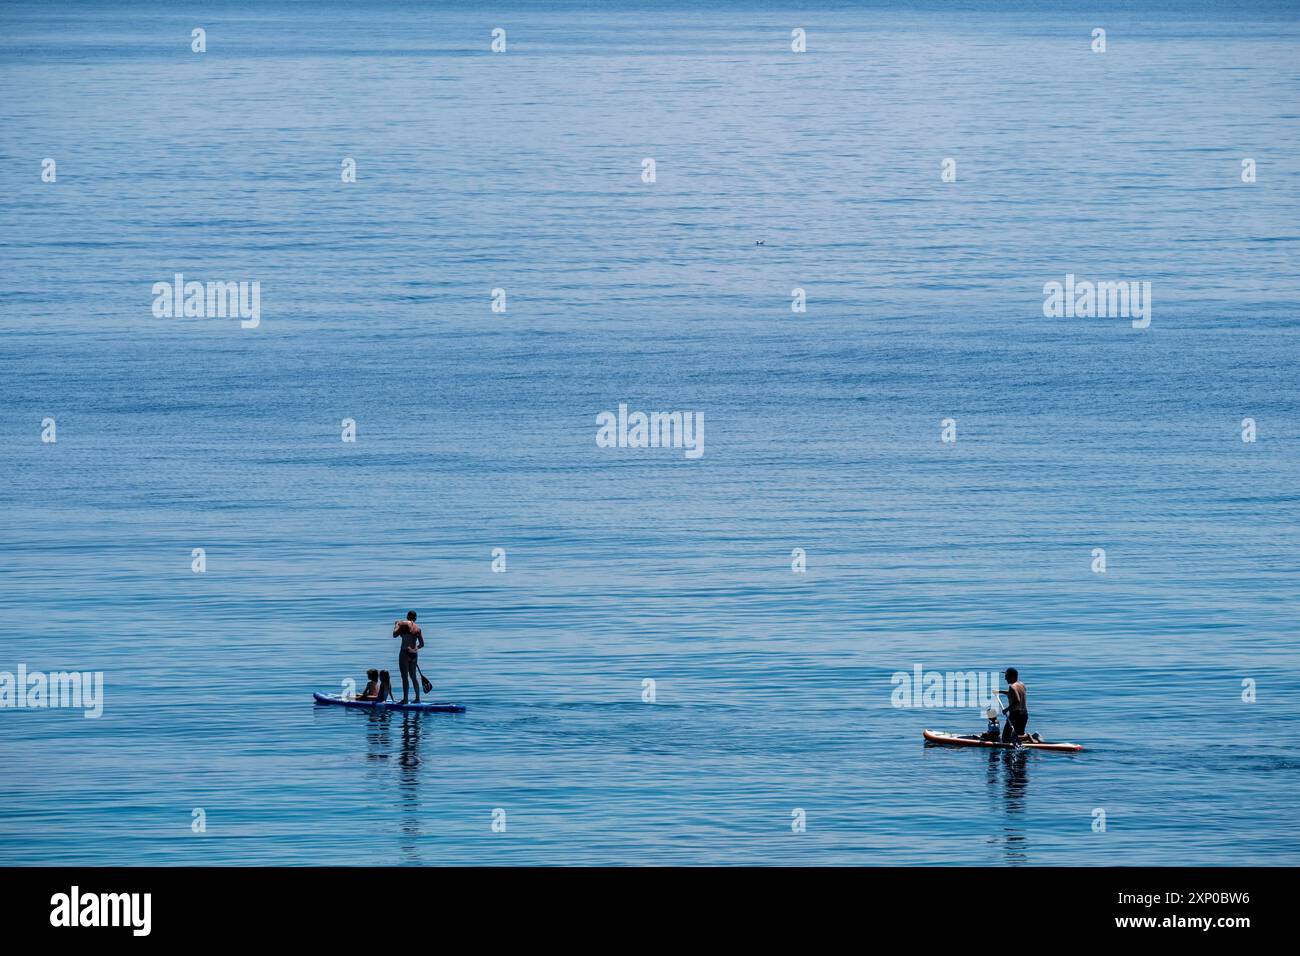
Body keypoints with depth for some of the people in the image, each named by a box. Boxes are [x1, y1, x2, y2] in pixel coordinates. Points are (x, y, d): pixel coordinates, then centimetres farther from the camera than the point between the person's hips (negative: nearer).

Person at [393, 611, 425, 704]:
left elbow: (395, 634, -4)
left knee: (405, 677, -5)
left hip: (405, 652, -6)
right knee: (413, 677, 14)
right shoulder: (418, 628, 11)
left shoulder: (404, 624, -6)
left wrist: (396, 625, 12)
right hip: (414, 654, 6)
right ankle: (417, 698, 13)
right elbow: (422, 644, 15)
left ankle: (405, 699, -8)